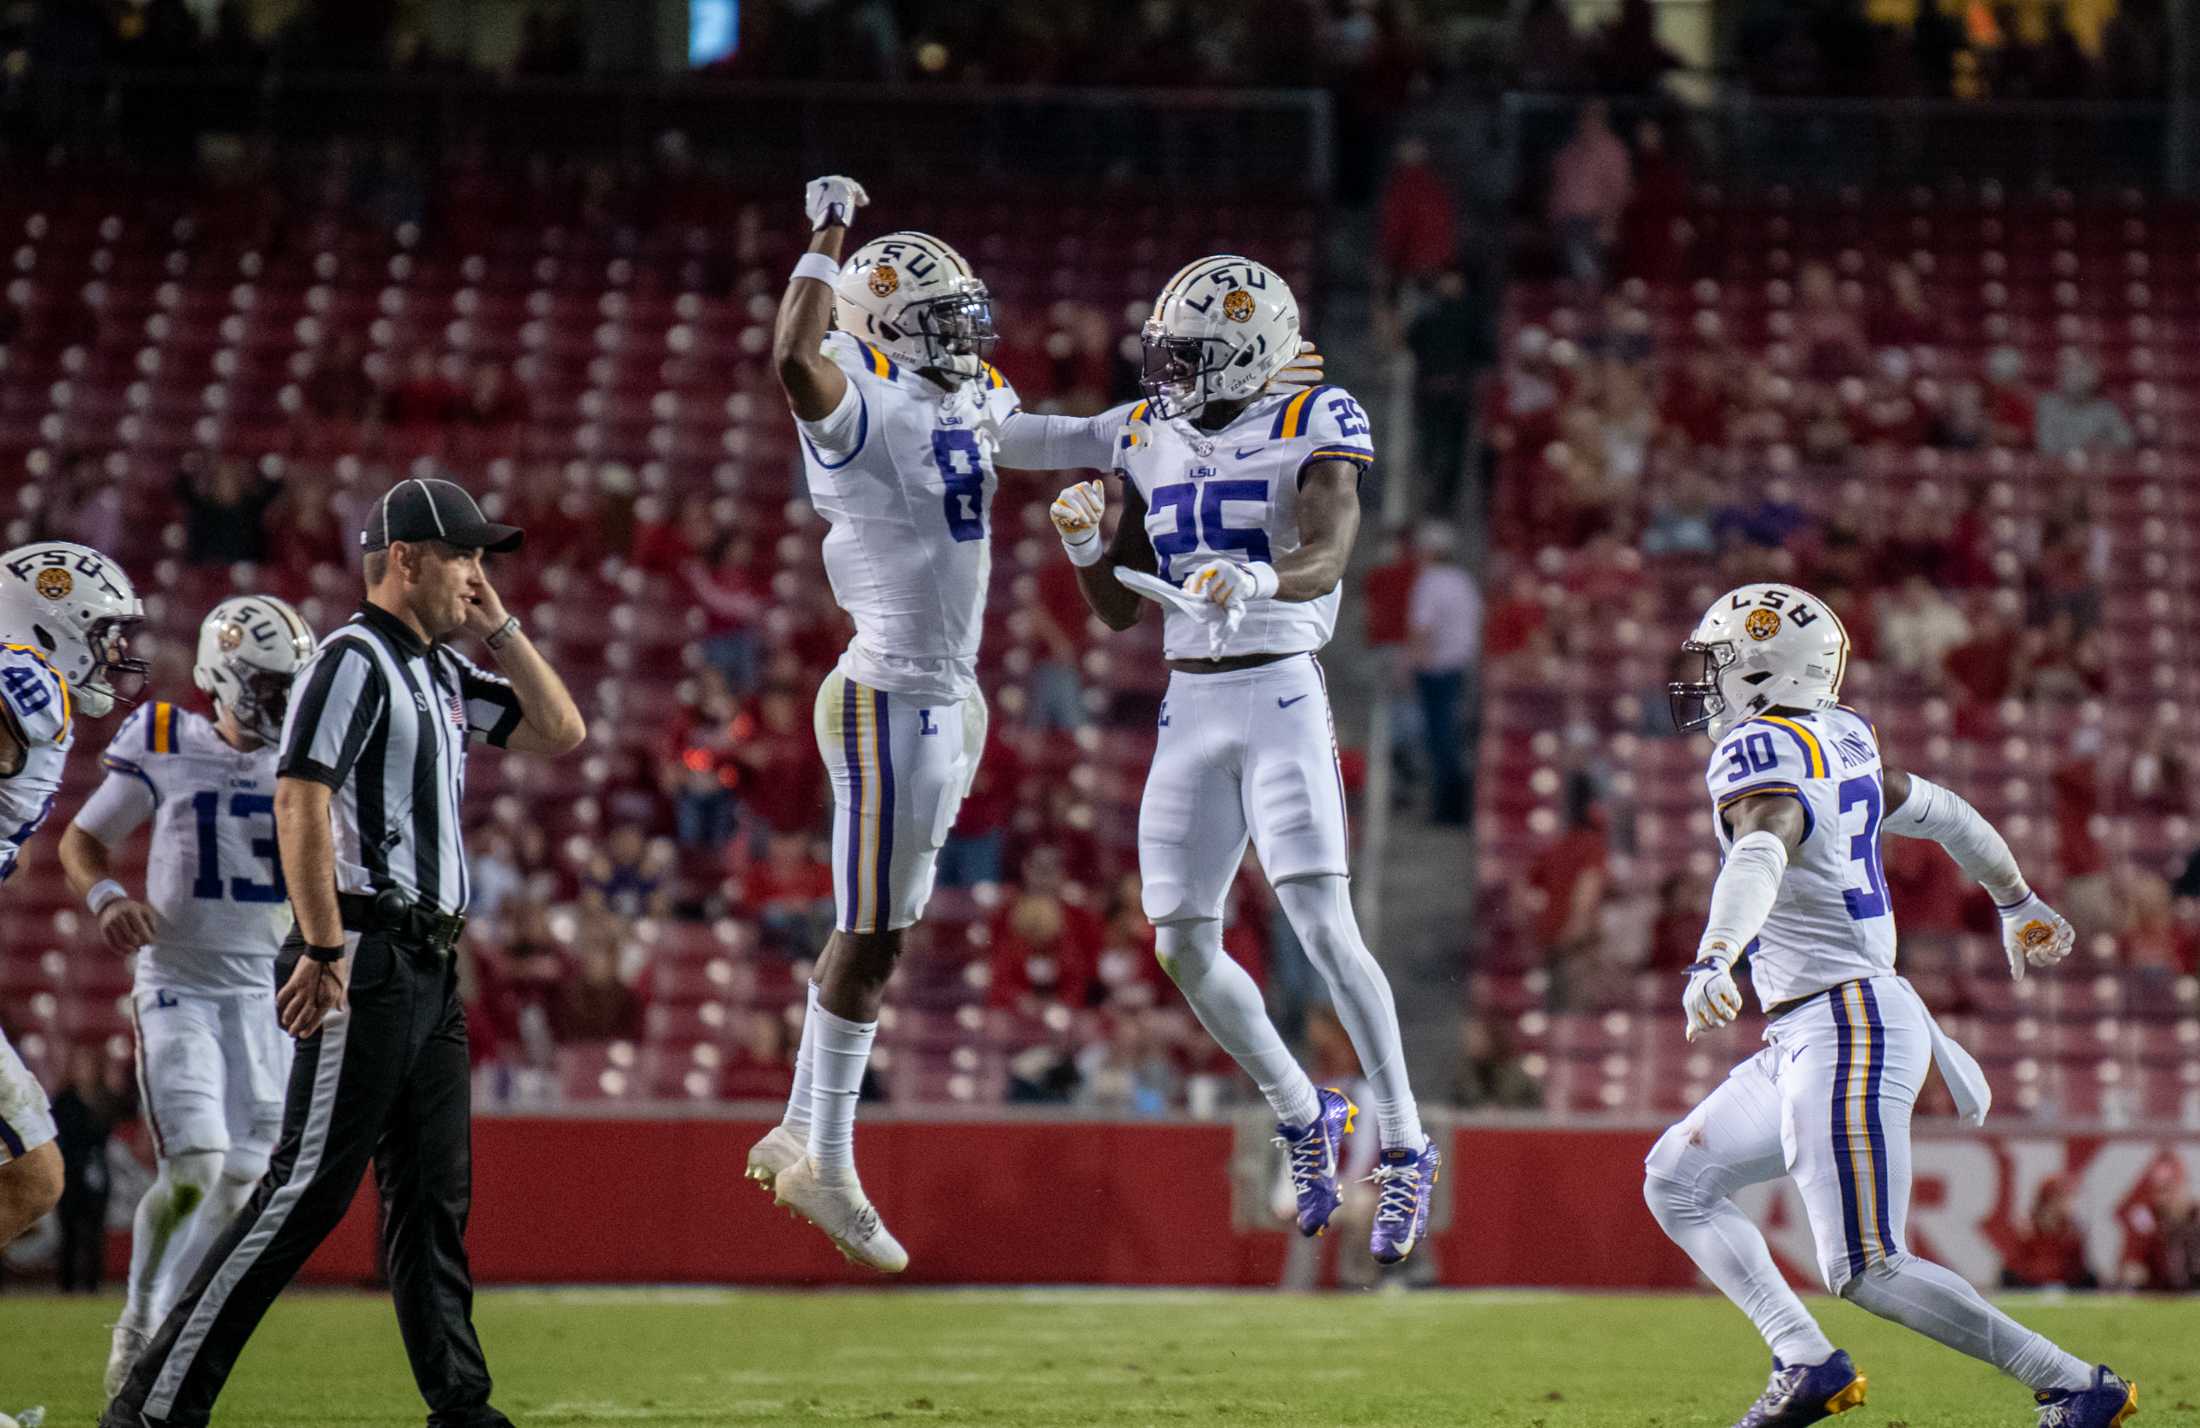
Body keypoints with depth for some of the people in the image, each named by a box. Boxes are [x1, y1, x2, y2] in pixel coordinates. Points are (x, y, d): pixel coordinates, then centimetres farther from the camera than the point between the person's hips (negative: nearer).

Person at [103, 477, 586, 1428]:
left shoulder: (445, 673, 19)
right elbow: (300, 799, -17)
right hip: (367, 957, -9)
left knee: (434, 1194, 10)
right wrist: (325, 951, -22)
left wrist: (498, 629, 14)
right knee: (312, 1184, -14)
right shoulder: (355, 660, -9)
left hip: (431, 967, 9)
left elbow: (561, 733, 24)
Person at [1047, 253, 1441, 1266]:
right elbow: (1118, 609, 13)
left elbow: (1326, 558, -24)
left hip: (1281, 697, -6)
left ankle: (1403, 1146, -10)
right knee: (1182, 946, 2)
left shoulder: (1310, 431, -7)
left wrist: (1257, 582, -45)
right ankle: (1303, 1116, 22)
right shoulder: (1151, 440, 10)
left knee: (1322, 926, -17)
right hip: (1189, 711, 6)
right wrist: (1086, 544, -7)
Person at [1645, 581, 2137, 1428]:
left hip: (1845, 1030, -10)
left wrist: (1710, 961, -52)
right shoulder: (1839, 741, 12)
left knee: (1870, 1272, -10)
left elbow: (1761, 859, -36)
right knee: (1677, 1179, 14)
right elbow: (1943, 815, 26)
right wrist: (2019, 906, 43)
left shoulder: (1759, 756, -15)